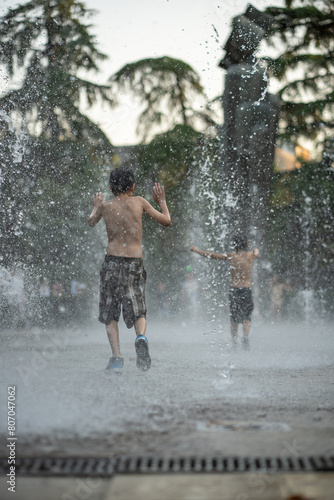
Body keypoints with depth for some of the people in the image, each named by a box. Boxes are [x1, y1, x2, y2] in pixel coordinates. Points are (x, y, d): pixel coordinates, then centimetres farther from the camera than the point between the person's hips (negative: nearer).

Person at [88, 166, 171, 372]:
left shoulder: (105, 205, 5)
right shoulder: (138, 202, 1)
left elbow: (91, 222, 27)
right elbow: (166, 221, 8)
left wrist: (96, 206, 46)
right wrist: (162, 201, 25)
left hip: (112, 261, 0)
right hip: (135, 263, 0)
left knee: (110, 315, 10)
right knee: (138, 312, 10)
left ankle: (117, 356, -4)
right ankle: (141, 337, -22)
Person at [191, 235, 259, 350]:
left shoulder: (231, 256, 1)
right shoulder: (251, 255, 5)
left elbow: (212, 255, 8)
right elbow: (256, 253, 30)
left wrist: (198, 251, 21)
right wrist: (256, 249, 53)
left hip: (234, 290, 0)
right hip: (247, 290, 1)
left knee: (234, 319, 8)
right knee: (246, 317, 8)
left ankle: (234, 342, 1)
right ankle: (245, 336, -17)